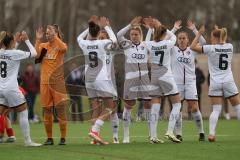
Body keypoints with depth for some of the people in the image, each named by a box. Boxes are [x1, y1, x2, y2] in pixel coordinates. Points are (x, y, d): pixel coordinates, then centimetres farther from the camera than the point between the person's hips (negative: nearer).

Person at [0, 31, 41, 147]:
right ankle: (27, 140, 4)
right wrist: (26, 40, 8)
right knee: (23, 112, 6)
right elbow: (34, 53, 0)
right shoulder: (15, 53, -10)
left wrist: (16, 40, 30)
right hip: (11, 89, -6)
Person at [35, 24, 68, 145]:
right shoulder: (43, 45, 9)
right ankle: (49, 138, 12)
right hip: (44, 82, 3)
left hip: (58, 82, -3)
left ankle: (63, 138, 2)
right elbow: (35, 55, -8)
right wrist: (38, 40, -12)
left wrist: (55, 36, -20)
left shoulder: (60, 45, 1)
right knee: (47, 111, 5)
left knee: (60, 110, -4)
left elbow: (63, 48, -23)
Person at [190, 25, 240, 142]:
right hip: (228, 82, 2)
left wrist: (200, 33, 2)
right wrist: (219, 31, 29)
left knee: (216, 110, -1)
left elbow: (193, 47, -4)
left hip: (215, 83, -1)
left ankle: (211, 133, -13)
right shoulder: (230, 47, 3)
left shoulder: (211, 48, -7)